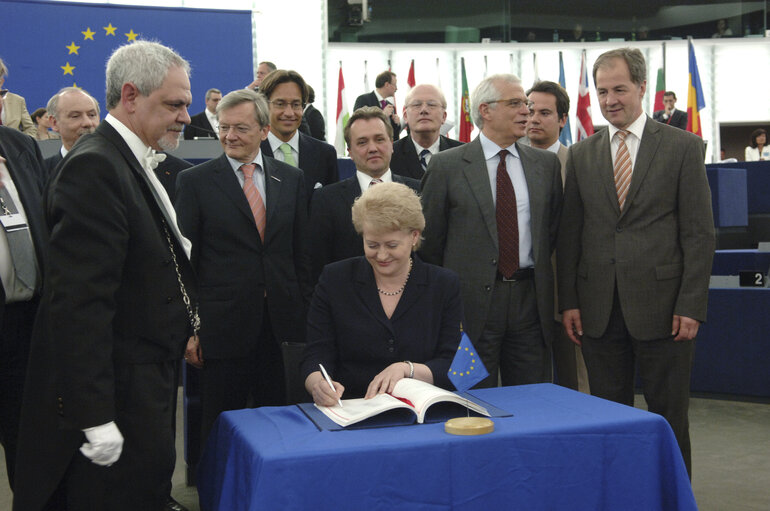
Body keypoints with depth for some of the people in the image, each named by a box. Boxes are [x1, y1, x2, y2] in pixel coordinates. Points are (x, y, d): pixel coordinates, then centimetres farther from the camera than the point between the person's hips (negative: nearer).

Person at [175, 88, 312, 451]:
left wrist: (306, 315, 7)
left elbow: (302, 254, 11)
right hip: (224, 326, -2)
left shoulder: (291, 179, 9)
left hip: (282, 325, 3)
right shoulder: (194, 182, 0)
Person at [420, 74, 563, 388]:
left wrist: (536, 279, 10)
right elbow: (430, 241, 2)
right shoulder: (446, 166, -2)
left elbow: (553, 229, 15)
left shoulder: (546, 164, 9)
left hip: (530, 301, 3)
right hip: (472, 303, -3)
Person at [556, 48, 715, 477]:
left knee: (670, 417, 7)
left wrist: (691, 306, -10)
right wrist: (569, 300, 3)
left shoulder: (683, 147, 1)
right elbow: (570, 233, 10)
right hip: (599, 309, 3)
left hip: (662, 306, -3)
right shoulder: (581, 155, 10)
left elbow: (699, 232, -3)